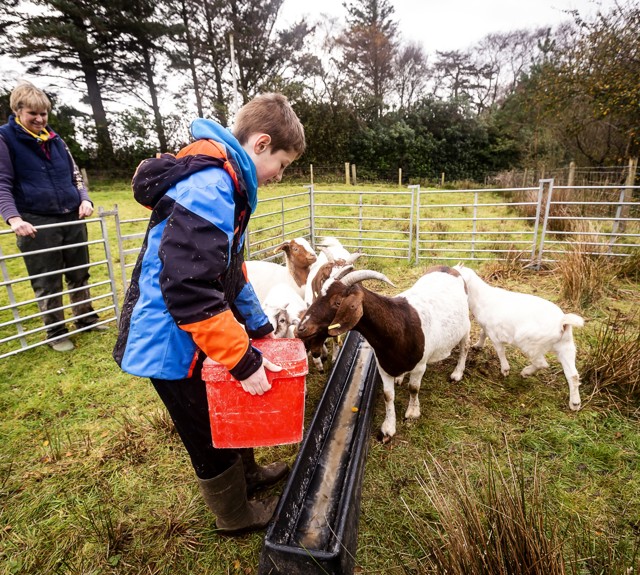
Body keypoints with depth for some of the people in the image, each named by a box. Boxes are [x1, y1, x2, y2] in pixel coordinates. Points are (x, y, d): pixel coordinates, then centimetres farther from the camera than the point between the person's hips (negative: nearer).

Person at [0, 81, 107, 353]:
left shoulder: (55, 138, 12)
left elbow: (75, 175, 17)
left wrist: (85, 199, -1)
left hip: (72, 218, 5)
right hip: (36, 223, -4)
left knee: (80, 274, 14)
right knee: (47, 283, 4)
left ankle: (86, 318, 31)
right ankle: (56, 333, 19)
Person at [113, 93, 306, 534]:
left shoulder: (222, 183, 7)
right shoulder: (207, 189, -26)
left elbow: (230, 270, 13)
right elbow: (188, 291, -33)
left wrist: (259, 326, 12)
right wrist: (244, 360, -27)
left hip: (198, 336, 9)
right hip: (175, 344, -9)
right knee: (209, 435, 12)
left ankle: (247, 474, 50)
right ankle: (236, 514, 37)